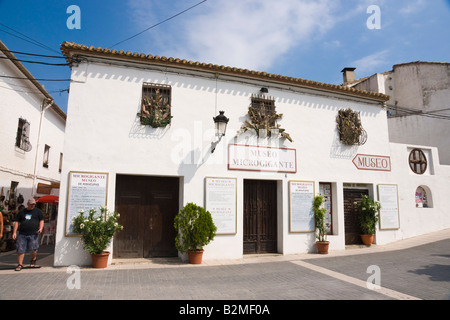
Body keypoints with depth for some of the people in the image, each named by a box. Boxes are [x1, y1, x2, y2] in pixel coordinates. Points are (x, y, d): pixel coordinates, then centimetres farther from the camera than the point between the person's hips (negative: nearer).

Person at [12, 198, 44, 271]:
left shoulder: (38, 211, 10)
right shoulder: (22, 212, 14)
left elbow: (41, 220, 9)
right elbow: (17, 222, 14)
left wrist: (40, 228, -8)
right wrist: (14, 232, 5)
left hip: (33, 234, -2)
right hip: (22, 234, 2)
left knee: (33, 249, -2)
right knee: (20, 249, 0)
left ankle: (33, 259, 27)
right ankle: (20, 265, 13)